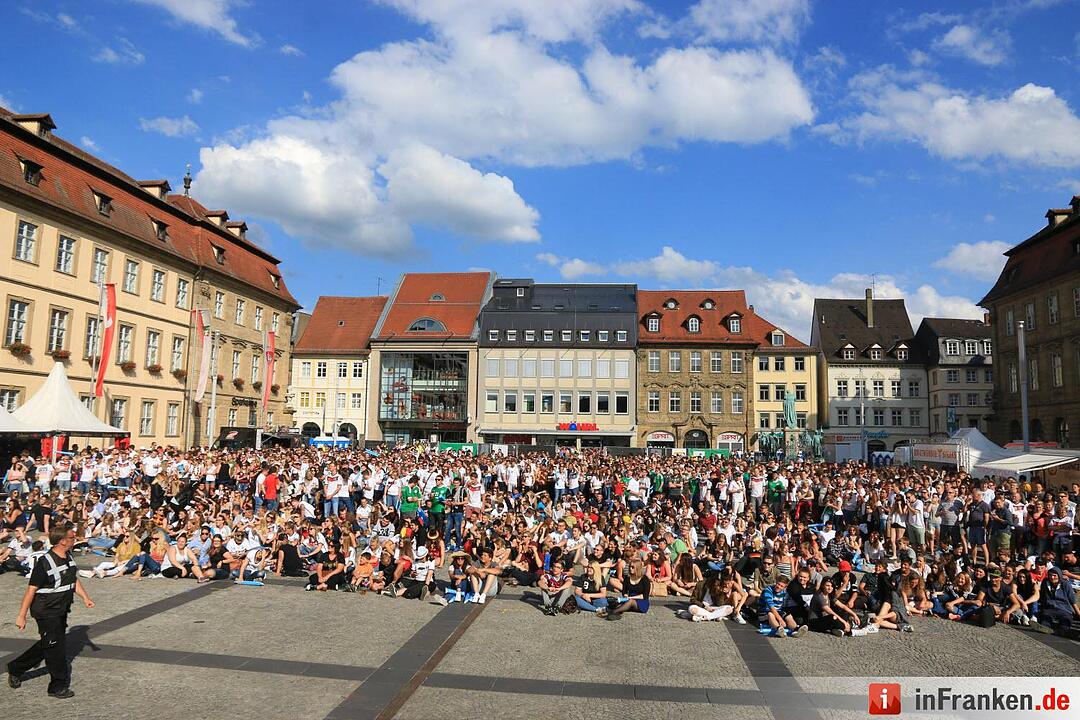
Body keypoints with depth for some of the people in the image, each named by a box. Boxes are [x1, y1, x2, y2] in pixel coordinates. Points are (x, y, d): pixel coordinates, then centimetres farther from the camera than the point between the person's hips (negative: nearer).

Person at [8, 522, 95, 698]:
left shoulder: (68, 558, 3)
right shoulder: (45, 562, -22)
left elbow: (74, 580, 15)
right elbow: (31, 590, -18)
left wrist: (85, 597, 3)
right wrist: (21, 616, -15)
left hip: (61, 611, 8)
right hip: (46, 612, -8)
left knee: (46, 645, 19)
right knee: (56, 647, 0)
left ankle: (15, 669, 39)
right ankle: (58, 687, 14)